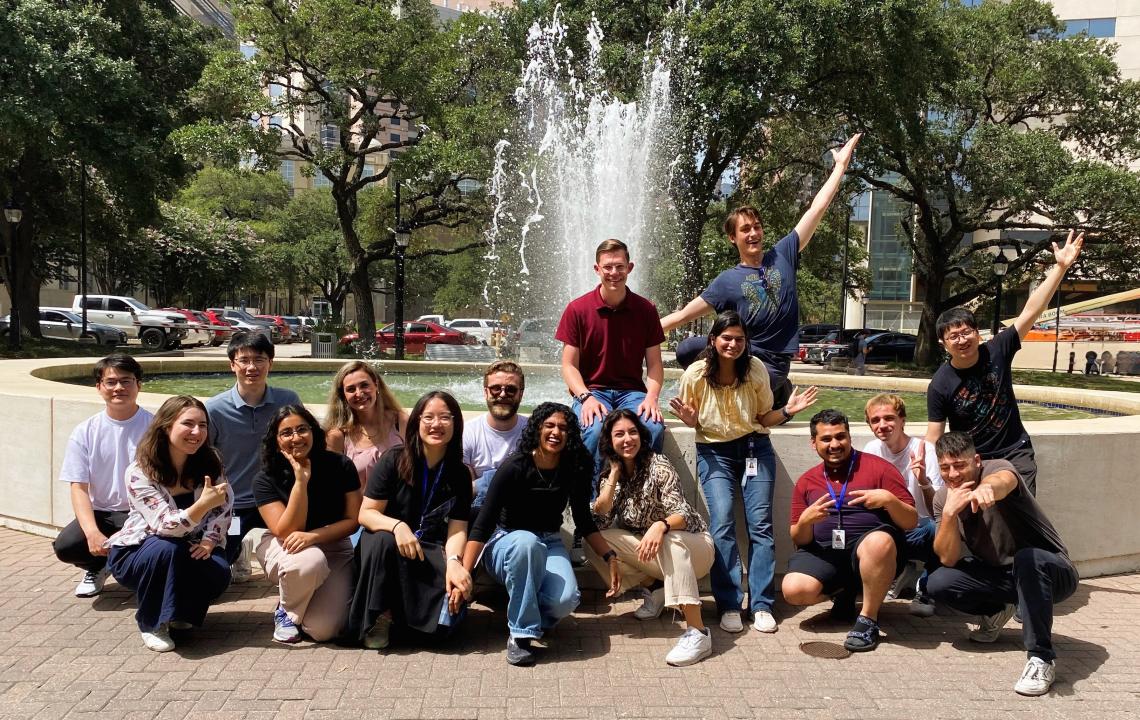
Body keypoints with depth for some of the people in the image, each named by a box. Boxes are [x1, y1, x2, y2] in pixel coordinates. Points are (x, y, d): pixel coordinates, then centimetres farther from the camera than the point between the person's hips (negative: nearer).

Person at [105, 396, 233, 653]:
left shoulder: (210, 462, -8)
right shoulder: (139, 473, -22)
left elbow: (223, 508, -1)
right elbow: (165, 526, -31)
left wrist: (210, 540, -19)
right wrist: (204, 504, -47)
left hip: (186, 553, 4)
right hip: (135, 554, -3)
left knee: (219, 572, -26)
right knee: (167, 549, -36)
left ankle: (179, 613, 7)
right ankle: (152, 624, -13)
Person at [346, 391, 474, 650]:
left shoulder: (460, 474, 0)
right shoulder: (394, 461, -7)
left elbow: (457, 529, -6)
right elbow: (366, 513, -10)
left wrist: (454, 561, -28)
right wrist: (397, 526, -31)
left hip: (432, 552, 2)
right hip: (388, 544, -1)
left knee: (457, 588, -27)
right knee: (382, 540, -36)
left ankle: (399, 614, 0)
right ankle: (378, 616, -16)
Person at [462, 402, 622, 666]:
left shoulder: (575, 471, -6)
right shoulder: (515, 468, -18)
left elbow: (584, 522, 7)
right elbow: (484, 524, -21)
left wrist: (610, 557, -4)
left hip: (550, 545, 3)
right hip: (507, 543, -3)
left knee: (565, 600, -29)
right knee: (526, 542, -40)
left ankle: (530, 613, 7)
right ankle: (521, 634, -27)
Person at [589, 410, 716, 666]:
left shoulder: (658, 465, -16)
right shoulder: (611, 473, 1)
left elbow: (683, 514, -25)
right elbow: (600, 520, -12)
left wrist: (660, 525, -47)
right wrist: (614, 473, -14)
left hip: (691, 547, -5)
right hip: (656, 556, 5)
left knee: (669, 539, -40)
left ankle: (698, 632, -42)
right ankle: (655, 590, 2)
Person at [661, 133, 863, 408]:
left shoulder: (783, 255, 2)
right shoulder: (727, 281, 0)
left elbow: (817, 209, 2)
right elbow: (682, 315, -1)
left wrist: (841, 164, 2)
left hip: (772, 362, -1)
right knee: (687, 350, -24)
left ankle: (777, 390, 4)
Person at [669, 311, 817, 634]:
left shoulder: (756, 370, -8)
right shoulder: (696, 374, -12)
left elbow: (764, 418, 4)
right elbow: (693, 420, 3)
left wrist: (787, 411, -14)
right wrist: (690, 420, -19)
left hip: (755, 447, 1)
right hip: (714, 452, -1)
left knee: (760, 523, -6)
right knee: (722, 524, -14)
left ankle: (762, 605, 2)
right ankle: (729, 605, -6)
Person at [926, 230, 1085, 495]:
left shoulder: (997, 350, -7)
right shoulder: (939, 386, -12)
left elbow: (1031, 311, -10)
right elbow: (934, 437, -11)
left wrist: (1060, 267, -16)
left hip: (1015, 453, 1)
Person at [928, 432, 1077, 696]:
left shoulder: (997, 467, -19)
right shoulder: (943, 498, -4)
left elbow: (1003, 481, -47)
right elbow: (948, 559, -12)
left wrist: (986, 488, -72)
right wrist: (950, 512, -27)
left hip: (1051, 571, -5)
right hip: (999, 576, 5)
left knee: (1027, 558, -38)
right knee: (938, 583, -18)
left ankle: (1042, 657, -28)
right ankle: (997, 611, 11)